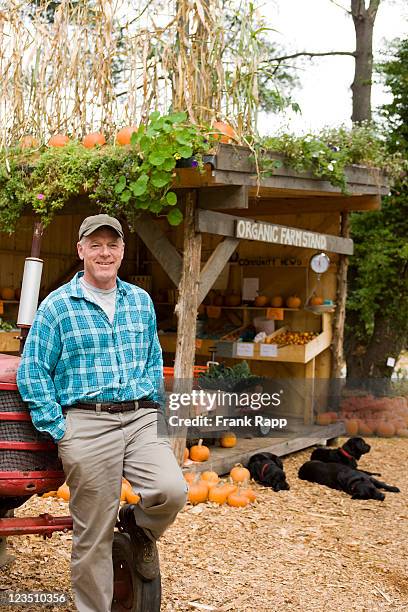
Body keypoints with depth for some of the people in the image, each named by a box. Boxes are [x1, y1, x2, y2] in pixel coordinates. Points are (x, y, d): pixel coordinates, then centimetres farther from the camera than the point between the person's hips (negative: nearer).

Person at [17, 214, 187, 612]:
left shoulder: (141, 301, 15)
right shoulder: (58, 305, 2)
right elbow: (32, 373, 0)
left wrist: (154, 412, 12)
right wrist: (58, 429, -6)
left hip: (142, 419, 3)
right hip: (86, 424, -3)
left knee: (172, 491, -18)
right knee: (93, 535, 0)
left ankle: (139, 528, 16)